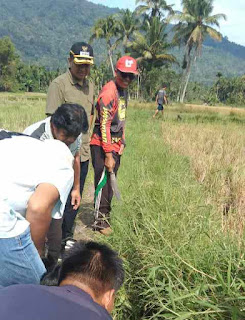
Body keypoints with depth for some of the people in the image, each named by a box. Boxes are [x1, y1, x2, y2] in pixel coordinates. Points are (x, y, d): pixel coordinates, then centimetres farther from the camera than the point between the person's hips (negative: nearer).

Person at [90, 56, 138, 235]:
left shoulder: (124, 91, 11)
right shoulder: (109, 92, -17)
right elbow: (104, 125, -20)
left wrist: (122, 143, 13)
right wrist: (108, 155, -20)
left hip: (115, 144, 8)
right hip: (101, 145, -8)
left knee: (111, 180, 14)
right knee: (103, 181, -4)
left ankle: (105, 215, 28)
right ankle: (101, 219, 10)